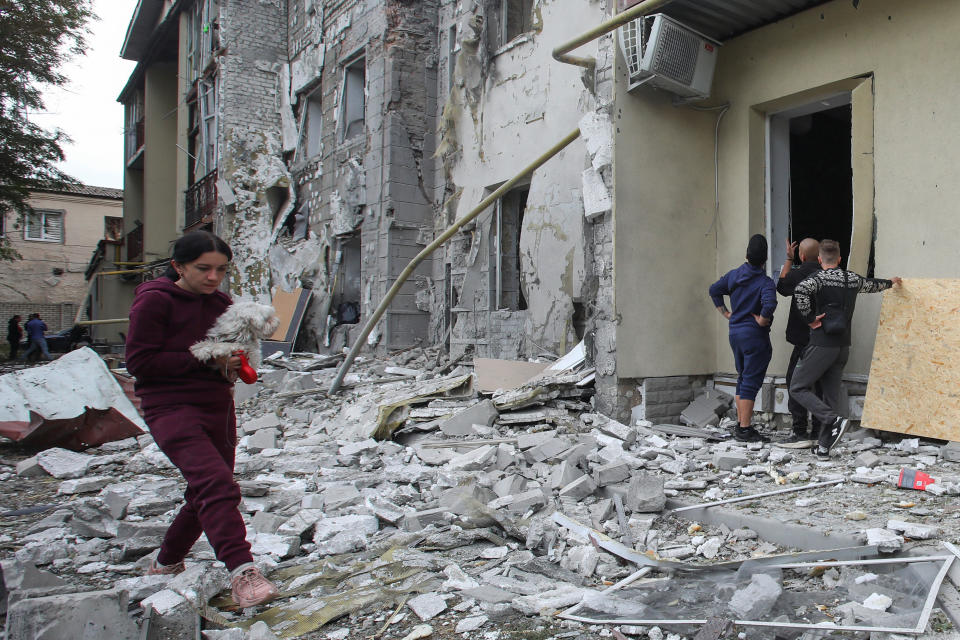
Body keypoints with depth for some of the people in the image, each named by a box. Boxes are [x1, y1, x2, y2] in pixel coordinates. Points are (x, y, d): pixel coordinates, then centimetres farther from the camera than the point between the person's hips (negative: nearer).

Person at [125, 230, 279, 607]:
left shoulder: (221, 304, 13)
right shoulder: (154, 300, -8)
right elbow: (139, 361, -14)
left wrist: (232, 364, 2)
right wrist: (202, 359, -18)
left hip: (218, 407, 8)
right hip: (171, 408, -8)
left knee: (206, 495, 17)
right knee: (215, 482, -26)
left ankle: (165, 565, 38)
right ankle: (241, 573, -29)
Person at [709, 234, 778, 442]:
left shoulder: (734, 275, 5)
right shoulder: (765, 282, -15)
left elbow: (714, 290, 14)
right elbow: (769, 305, -31)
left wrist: (727, 313, 15)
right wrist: (761, 321, -13)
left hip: (735, 332, 7)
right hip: (755, 335, -7)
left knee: (742, 379, 17)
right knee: (751, 382, -2)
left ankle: (740, 423, 23)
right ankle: (745, 429, 1)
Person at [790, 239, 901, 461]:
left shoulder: (819, 278, -9)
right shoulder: (853, 279, 10)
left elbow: (800, 291, -30)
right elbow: (873, 285, 32)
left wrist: (810, 319, -18)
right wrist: (890, 282, 53)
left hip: (822, 345, -6)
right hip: (843, 346, 7)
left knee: (798, 388, -1)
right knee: (831, 393, 9)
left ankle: (835, 419, -16)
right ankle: (824, 446, 11)